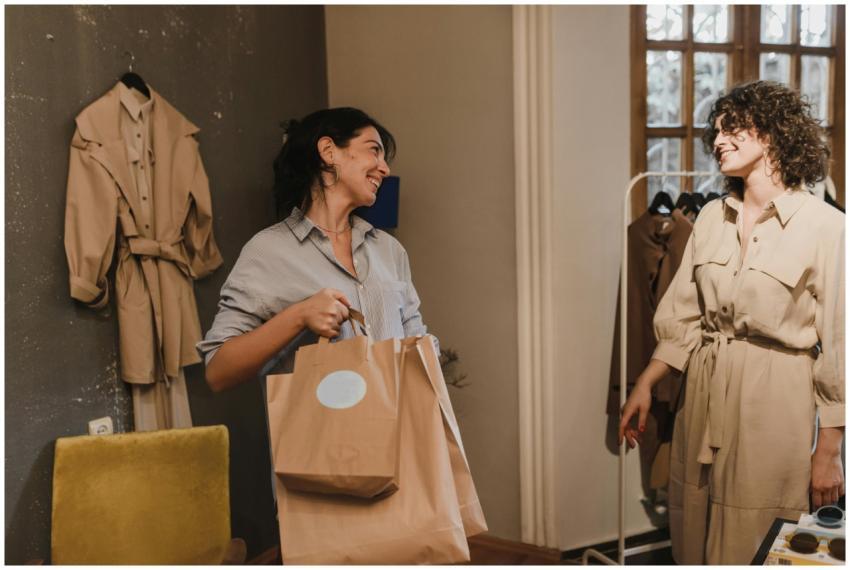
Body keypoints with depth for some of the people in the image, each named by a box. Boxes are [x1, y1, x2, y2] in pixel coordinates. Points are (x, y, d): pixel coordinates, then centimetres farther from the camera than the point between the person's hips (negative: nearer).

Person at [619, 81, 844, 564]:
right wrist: (645, 386, 4)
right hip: (704, 393, 5)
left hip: (776, 400, -5)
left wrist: (829, 451, -7)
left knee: (759, 548, 7)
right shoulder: (712, 217, 5)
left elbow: (839, 348, -9)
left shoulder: (825, 226, -10)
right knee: (694, 538, 15)